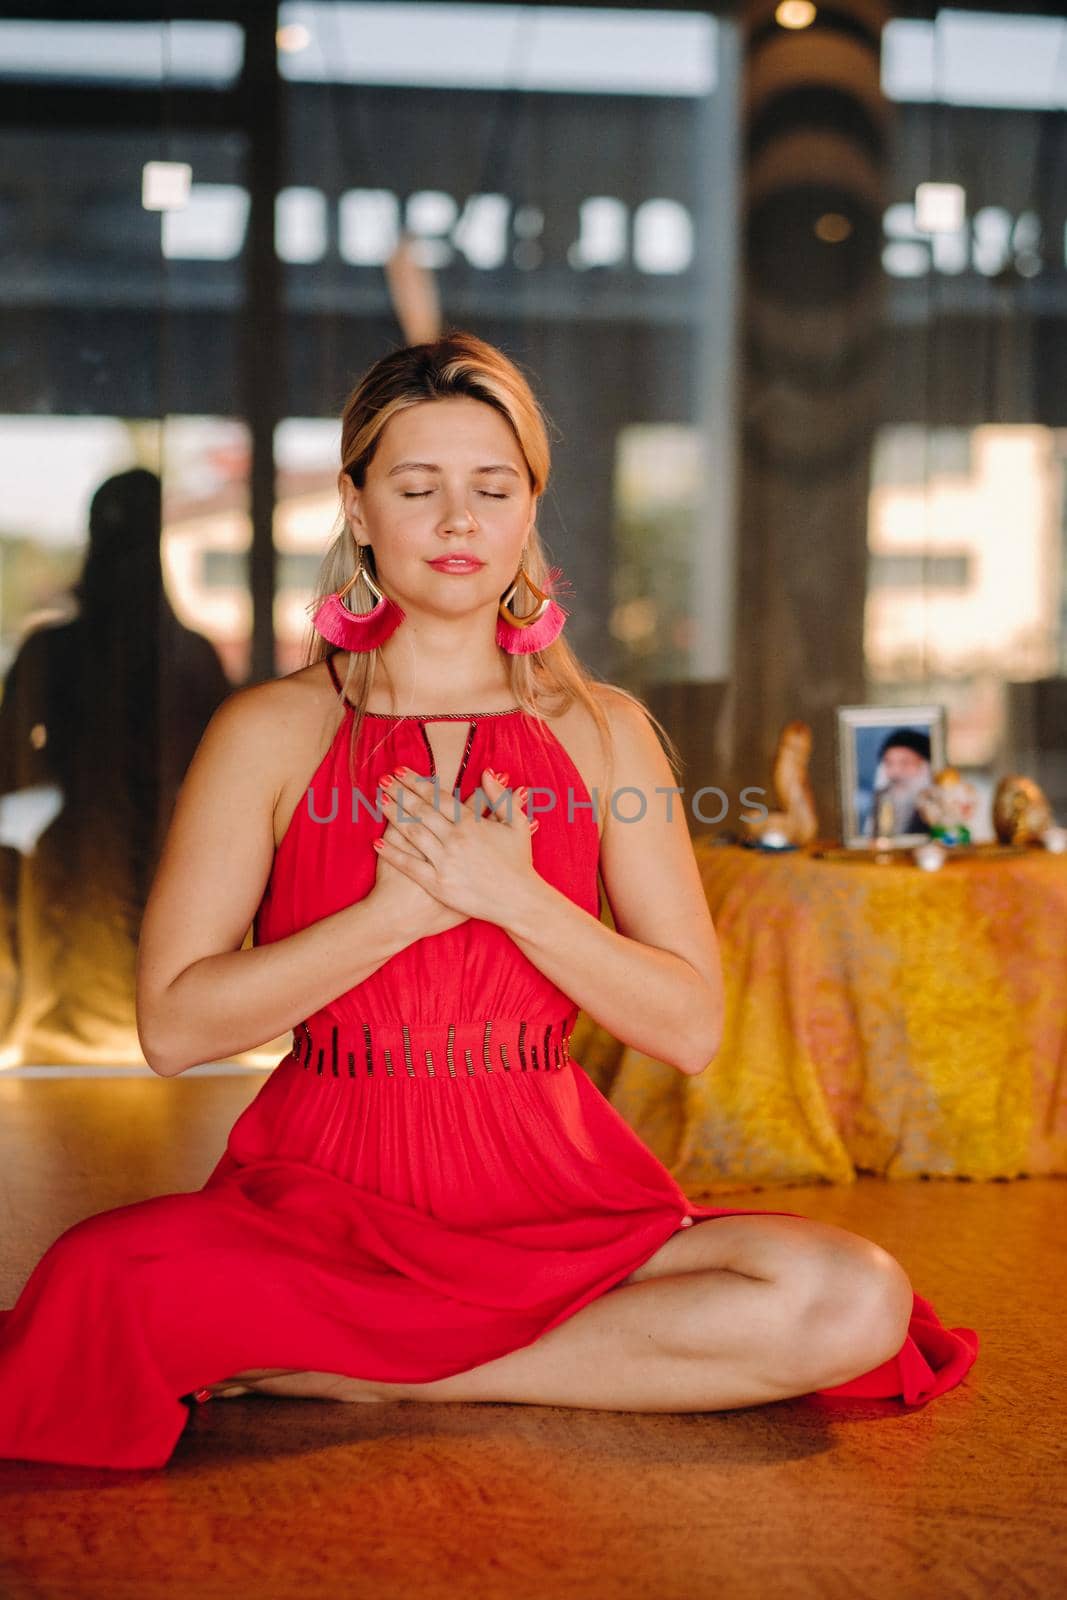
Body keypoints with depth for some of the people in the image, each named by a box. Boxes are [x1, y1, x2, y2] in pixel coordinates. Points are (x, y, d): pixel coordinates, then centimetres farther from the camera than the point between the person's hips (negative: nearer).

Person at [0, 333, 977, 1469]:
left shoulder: (603, 731, 9)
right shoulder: (271, 731, 3)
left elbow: (692, 1027, 3)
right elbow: (174, 1024, -5)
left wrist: (515, 896, -12)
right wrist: (401, 907, -13)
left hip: (556, 1197, 4)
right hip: (324, 1193, -3)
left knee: (855, 1304, -24)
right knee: (104, 1281, -34)